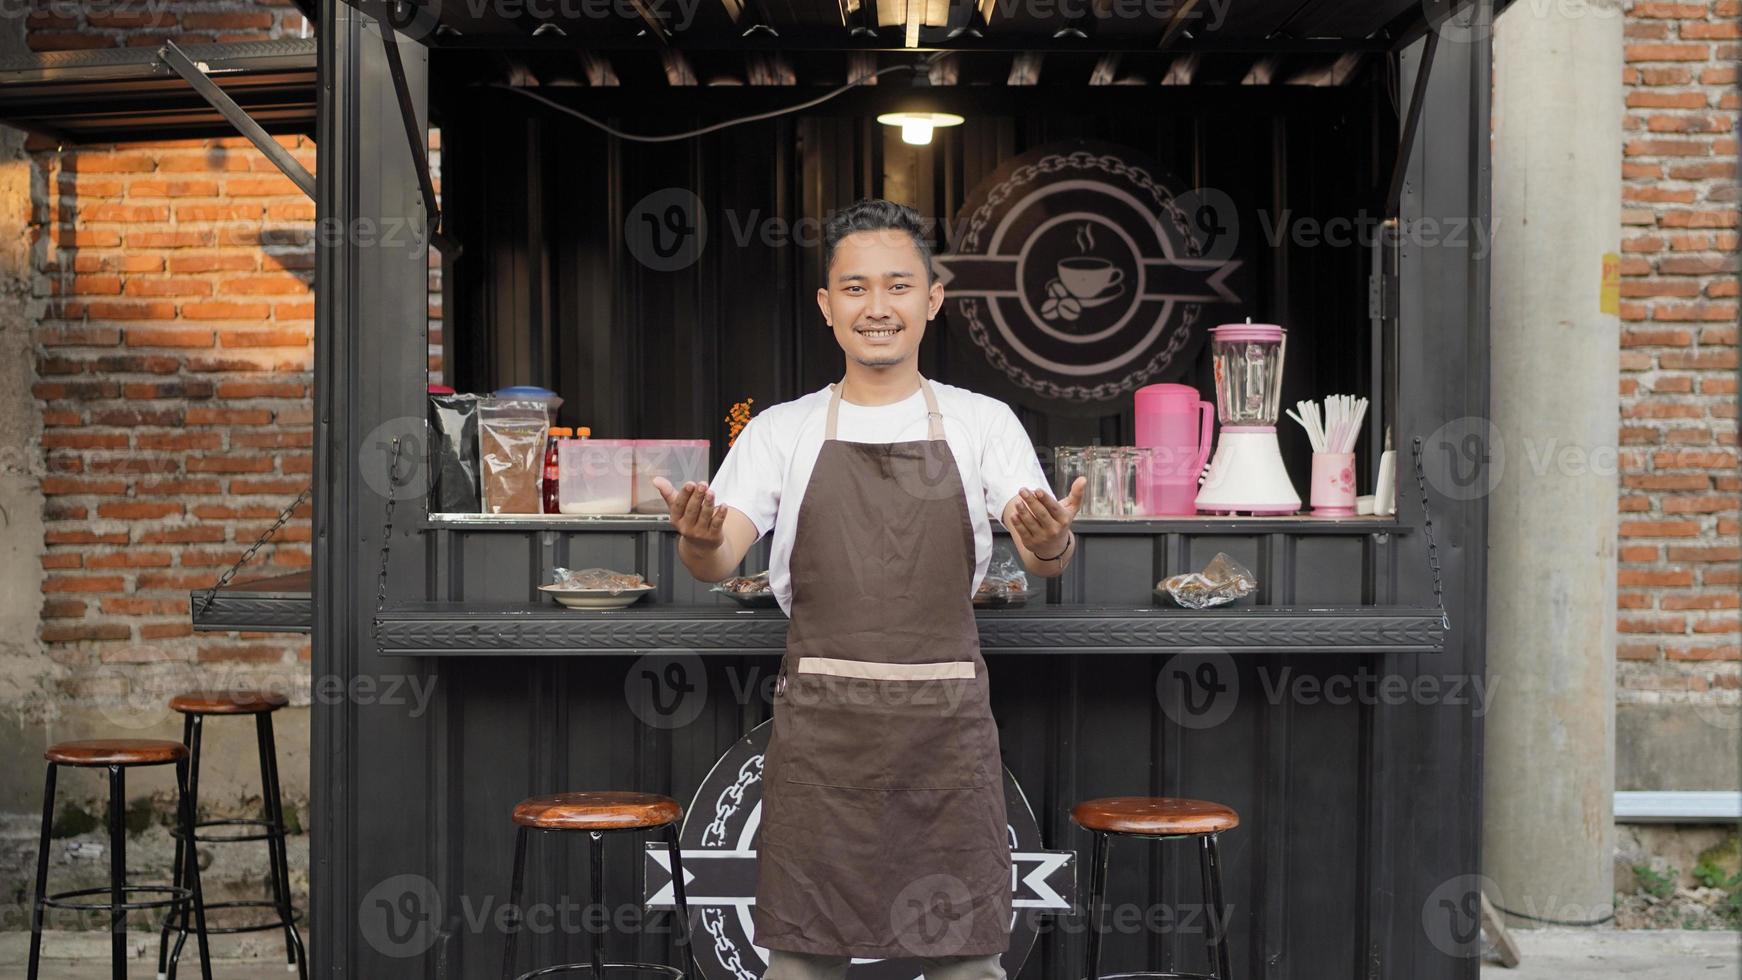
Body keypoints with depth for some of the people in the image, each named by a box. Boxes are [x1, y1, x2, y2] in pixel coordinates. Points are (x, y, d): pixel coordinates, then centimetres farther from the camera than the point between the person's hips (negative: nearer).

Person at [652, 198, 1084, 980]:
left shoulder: (982, 422, 4)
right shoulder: (783, 431, 6)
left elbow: (1045, 554, -8)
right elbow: (719, 558, -5)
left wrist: (1051, 544, -32)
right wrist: (699, 540, -30)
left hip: (947, 719, 0)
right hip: (820, 721, 0)